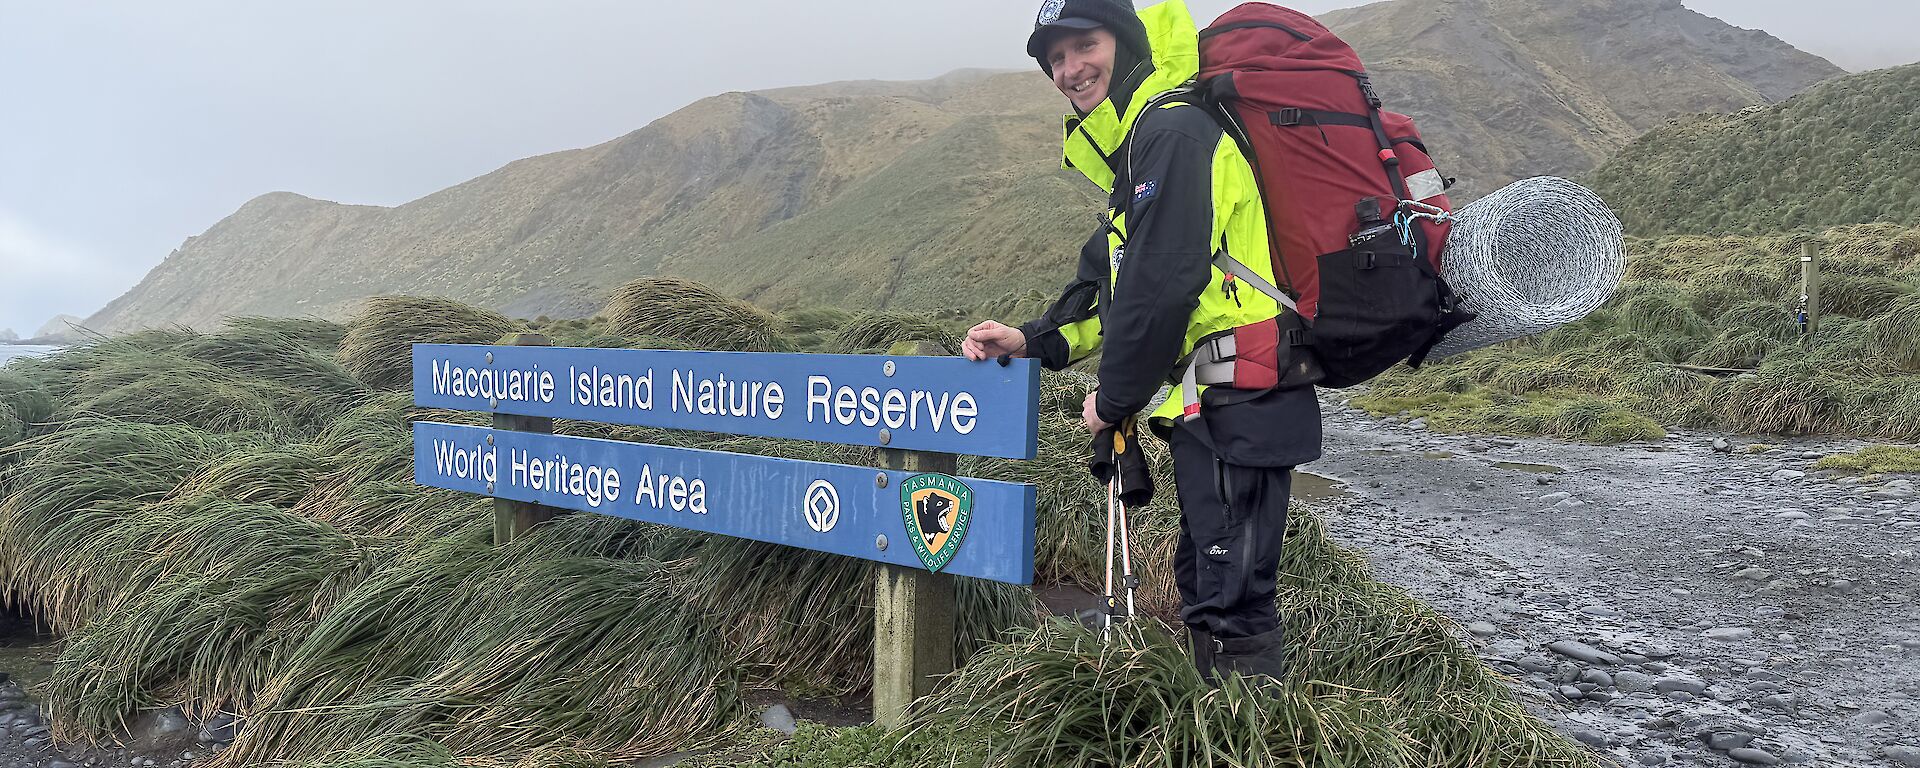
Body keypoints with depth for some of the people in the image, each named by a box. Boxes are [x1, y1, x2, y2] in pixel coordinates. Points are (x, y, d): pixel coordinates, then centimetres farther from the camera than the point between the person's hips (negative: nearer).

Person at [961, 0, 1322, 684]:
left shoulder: (1172, 131, -14)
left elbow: (1163, 284, -21)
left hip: (1235, 406, -11)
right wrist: (1035, 342, 8)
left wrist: (1114, 398, -10)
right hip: (1208, 405, 11)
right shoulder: (1136, 144, 19)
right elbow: (1112, 280, 21)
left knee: (1230, 604, -7)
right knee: (1203, 585, 20)